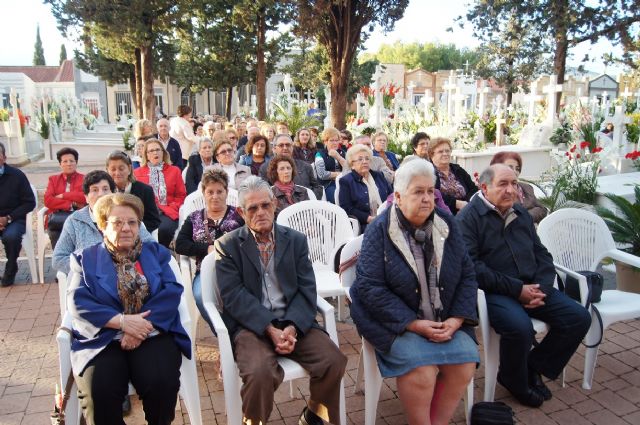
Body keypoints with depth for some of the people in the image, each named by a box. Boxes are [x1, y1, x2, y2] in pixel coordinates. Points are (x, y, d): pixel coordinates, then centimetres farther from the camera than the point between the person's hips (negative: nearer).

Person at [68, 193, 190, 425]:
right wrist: (123, 321, -16)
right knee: (99, 389, -28)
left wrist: (143, 325, -15)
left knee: (161, 382, -25)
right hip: (103, 338, 0)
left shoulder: (156, 252, 15)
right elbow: (78, 303, -2)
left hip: (153, 334, 1)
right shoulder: (85, 258, 13)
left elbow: (171, 292, 1)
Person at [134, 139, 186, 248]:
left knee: (164, 229, -34)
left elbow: (181, 195, 14)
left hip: (167, 213, 0)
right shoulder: (137, 172, 21)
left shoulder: (174, 170, 19)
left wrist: (172, 208, -4)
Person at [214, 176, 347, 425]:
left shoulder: (296, 240, 11)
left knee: (334, 360, -18)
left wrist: (292, 327, -14)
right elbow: (234, 296, -8)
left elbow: (307, 289, 3)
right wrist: (270, 329, -18)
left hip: (293, 322, 3)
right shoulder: (227, 246, 3)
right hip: (251, 325, -3)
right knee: (260, 372, -31)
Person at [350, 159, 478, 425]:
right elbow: (369, 286, -14)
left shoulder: (447, 225, 4)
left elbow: (467, 275, 5)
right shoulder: (379, 231, -9)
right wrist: (414, 324, -19)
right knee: (421, 371, -26)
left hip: (444, 320, 4)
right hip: (395, 320, -4)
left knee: (465, 363, -17)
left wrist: (456, 319, -10)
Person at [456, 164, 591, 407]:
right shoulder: (468, 218, -7)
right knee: (520, 327, -33)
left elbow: (542, 255, 17)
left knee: (579, 317, -6)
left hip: (531, 288, 8)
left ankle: (534, 367, 13)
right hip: (494, 292, -7)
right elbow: (472, 266, -18)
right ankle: (515, 382, 1)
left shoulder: (521, 214, 17)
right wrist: (517, 289, -18)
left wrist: (541, 288, -3)